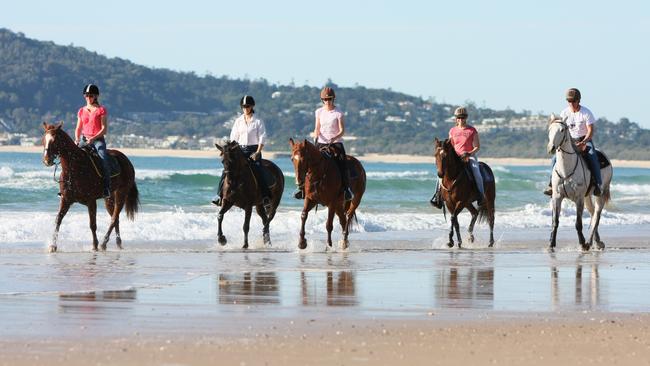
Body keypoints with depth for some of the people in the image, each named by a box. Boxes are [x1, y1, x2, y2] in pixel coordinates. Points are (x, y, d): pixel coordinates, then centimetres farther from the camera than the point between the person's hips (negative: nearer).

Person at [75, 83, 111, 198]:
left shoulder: (101, 110, 1)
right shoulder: (81, 111, 15)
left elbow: (104, 129, -5)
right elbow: (78, 128, 16)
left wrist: (93, 138, -19)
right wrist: (77, 139, -4)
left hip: (98, 139, -4)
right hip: (84, 140, 4)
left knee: (104, 160, -29)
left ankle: (107, 189, -29)